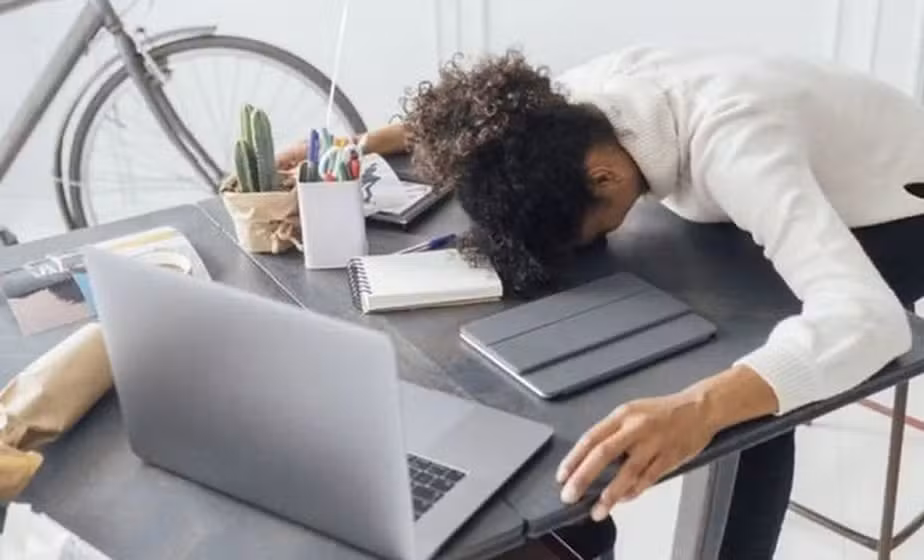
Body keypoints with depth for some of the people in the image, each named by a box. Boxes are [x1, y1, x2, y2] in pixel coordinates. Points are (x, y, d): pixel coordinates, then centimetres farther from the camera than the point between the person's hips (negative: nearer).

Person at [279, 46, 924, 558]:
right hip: (782, 197, 7)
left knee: (758, 392, -23)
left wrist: (700, 407, -67)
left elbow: (868, 318, -52)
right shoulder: (591, 90, -22)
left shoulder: (732, 144, -42)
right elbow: (485, 122, 0)